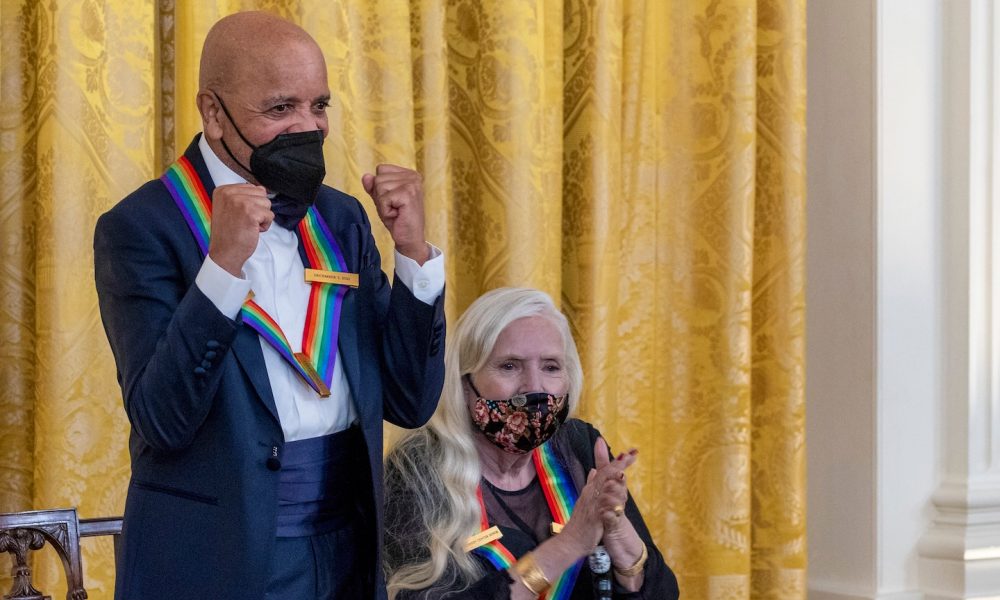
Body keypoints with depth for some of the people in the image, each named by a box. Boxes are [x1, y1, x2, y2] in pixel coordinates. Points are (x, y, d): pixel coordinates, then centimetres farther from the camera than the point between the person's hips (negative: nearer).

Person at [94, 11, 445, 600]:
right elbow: (162, 423, -18)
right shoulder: (141, 227, -9)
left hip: (349, 551, 5)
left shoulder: (341, 218, 7)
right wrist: (223, 262, -25)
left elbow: (410, 403, 4)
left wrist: (414, 250, -7)